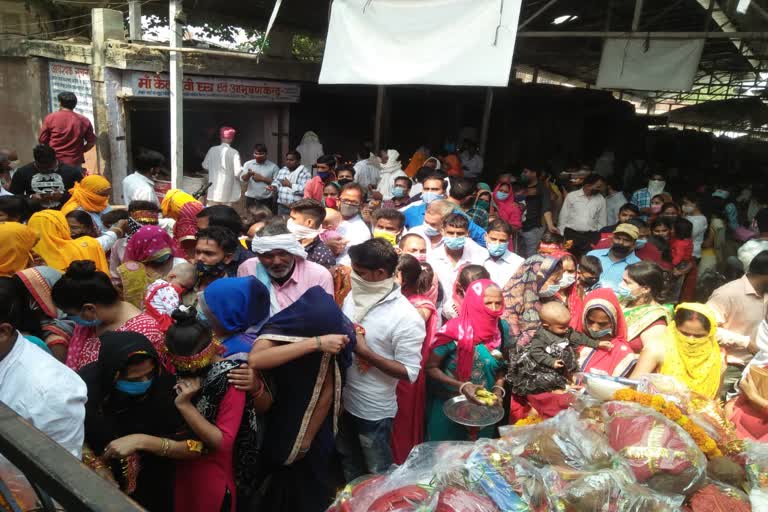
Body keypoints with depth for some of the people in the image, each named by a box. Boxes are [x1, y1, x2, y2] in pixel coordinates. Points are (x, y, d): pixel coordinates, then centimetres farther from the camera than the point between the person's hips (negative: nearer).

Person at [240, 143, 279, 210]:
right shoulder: (248, 164, 4)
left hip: (266, 200, -2)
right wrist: (248, 174, -25)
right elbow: (242, 179, -3)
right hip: (251, 199, 2)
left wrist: (262, 178, -12)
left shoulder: (273, 166, -3)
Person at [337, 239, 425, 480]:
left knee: (378, 474, 18)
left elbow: (409, 373, -22)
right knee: (349, 465, 29)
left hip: (374, 411, -7)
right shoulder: (353, 296, -4)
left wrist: (365, 352, -28)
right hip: (343, 400, 7)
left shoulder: (407, 318, -24)